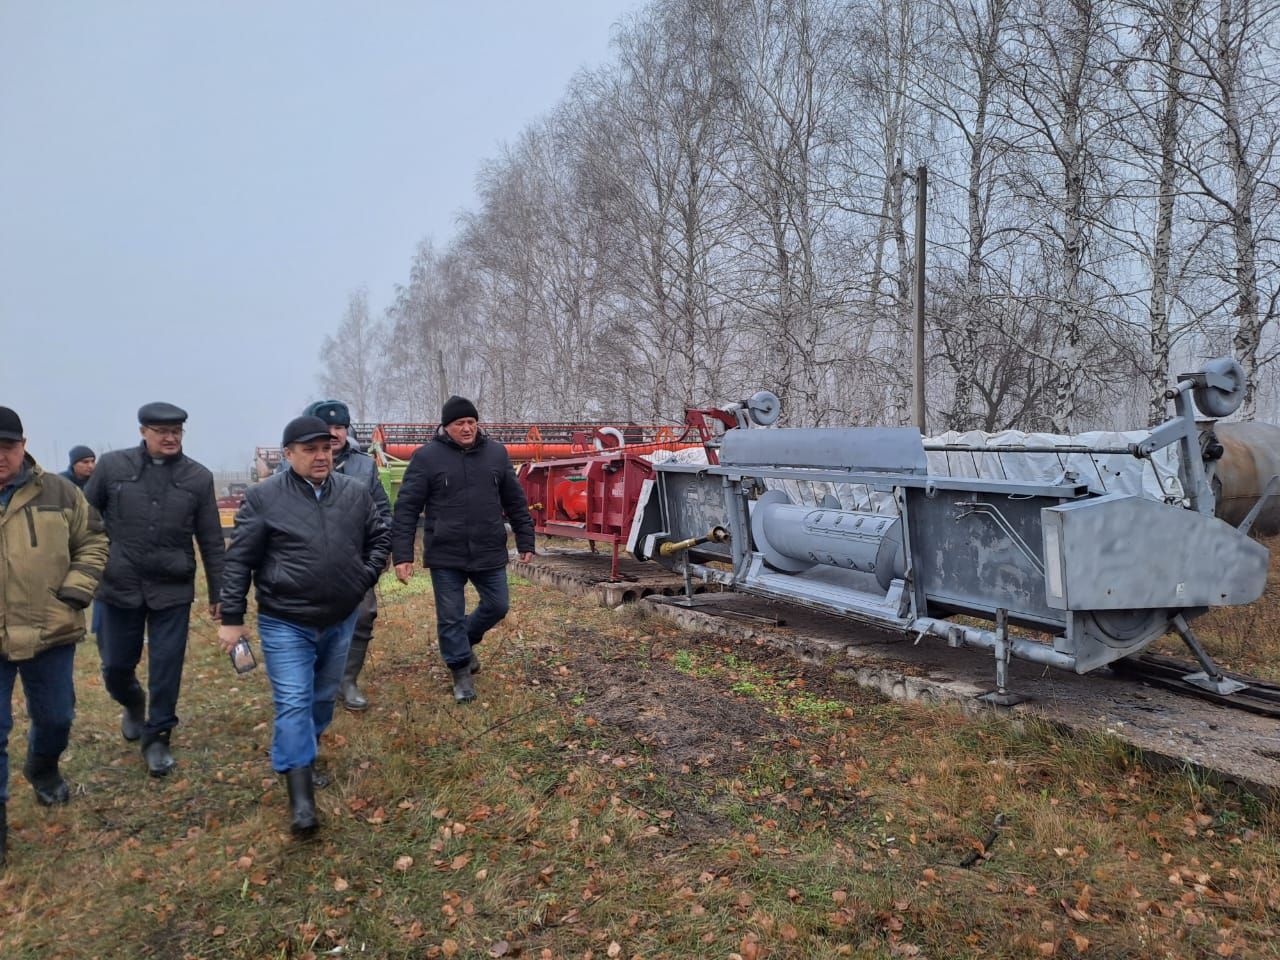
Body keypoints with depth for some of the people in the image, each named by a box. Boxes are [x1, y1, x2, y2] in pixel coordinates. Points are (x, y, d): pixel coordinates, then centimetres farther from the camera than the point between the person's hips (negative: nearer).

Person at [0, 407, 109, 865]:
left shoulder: (57, 493, -1)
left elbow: (92, 542, 7)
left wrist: (76, 591, -5)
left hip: (50, 633, 2)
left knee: (55, 718, 18)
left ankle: (43, 769, 48)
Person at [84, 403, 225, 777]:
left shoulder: (198, 477, -2)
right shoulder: (112, 466, -2)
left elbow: (211, 542, 2)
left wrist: (218, 593, 3)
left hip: (173, 591, -1)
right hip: (118, 588, 1)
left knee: (166, 668, 3)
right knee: (116, 666, 13)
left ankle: (157, 738, 22)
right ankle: (133, 705, 45)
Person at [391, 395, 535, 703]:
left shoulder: (496, 453, 4)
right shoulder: (426, 456, -5)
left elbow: (515, 502, 11)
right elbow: (406, 508, -6)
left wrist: (525, 541, 10)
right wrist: (402, 554, -11)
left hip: (490, 553, 3)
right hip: (446, 555, -3)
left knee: (497, 606, 10)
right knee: (450, 617, 5)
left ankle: (466, 640, 39)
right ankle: (461, 672, 24)